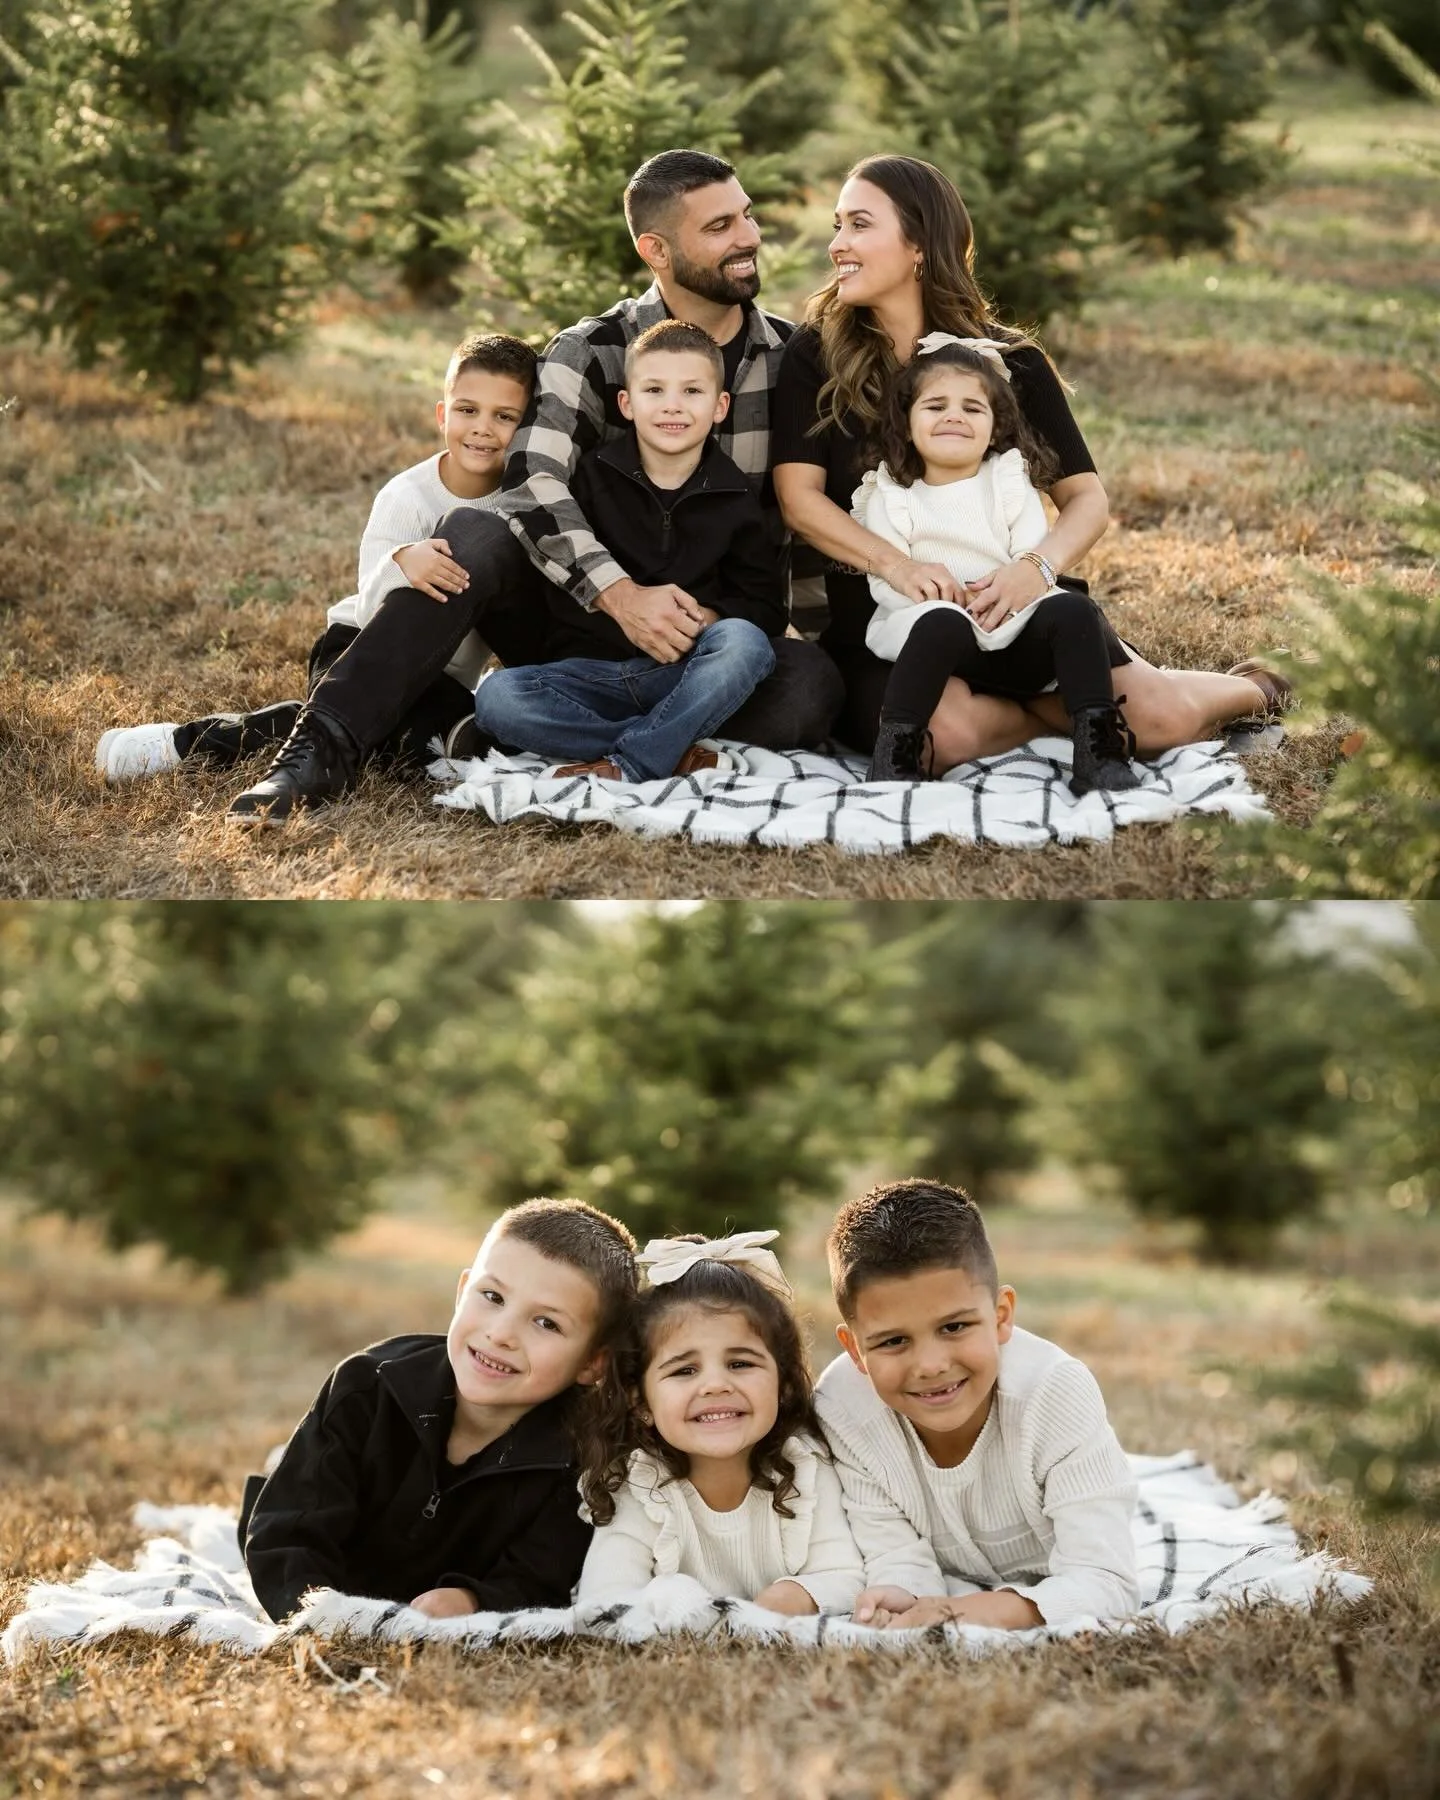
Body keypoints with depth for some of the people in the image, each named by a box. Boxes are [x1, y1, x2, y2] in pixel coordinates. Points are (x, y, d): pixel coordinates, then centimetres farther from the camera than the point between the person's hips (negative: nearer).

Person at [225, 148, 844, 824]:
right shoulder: (589, 354, -3)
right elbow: (532, 485, -21)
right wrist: (620, 593, -37)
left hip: (713, 641, 1)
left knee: (811, 683, -32)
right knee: (474, 536, -30)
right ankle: (323, 749, -34)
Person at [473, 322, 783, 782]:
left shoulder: (734, 500, 7)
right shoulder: (593, 478, 6)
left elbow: (766, 607, 4)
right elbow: (560, 589, 0)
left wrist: (710, 617, -15)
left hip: (686, 676, 0)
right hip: (593, 670, 0)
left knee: (744, 642, -32)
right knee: (496, 696, -27)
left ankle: (626, 765, -29)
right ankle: (672, 750, -29)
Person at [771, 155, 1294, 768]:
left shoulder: (1010, 361, 4)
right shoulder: (815, 357, 0)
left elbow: (1086, 496, 1)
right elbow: (800, 497, -9)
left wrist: (1037, 566, -22)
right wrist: (897, 566, -26)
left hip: (1001, 608, 1)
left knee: (1157, 716, -20)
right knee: (946, 732, -36)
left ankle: (1250, 690, 17)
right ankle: (1059, 714, -4)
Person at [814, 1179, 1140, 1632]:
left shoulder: (1057, 1394, -30)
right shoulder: (840, 1409, -24)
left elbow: (1107, 1584, -33)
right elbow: (900, 1564, -20)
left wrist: (985, 1611, -51)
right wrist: (899, 1601, -46)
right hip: (944, 1594, 1)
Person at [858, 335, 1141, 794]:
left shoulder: (1009, 483, 14)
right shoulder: (890, 498, 7)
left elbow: (1037, 559, 1)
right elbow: (886, 584, -6)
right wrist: (946, 597, -21)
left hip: (1017, 637, 3)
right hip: (929, 634, -3)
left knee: (1072, 609, -26)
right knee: (943, 622, -37)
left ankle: (1098, 752, -29)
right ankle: (895, 751, -34)